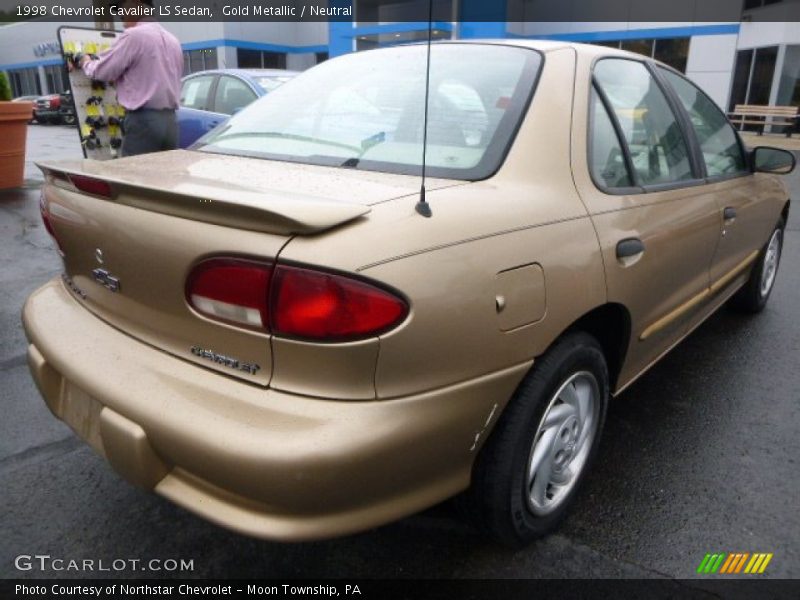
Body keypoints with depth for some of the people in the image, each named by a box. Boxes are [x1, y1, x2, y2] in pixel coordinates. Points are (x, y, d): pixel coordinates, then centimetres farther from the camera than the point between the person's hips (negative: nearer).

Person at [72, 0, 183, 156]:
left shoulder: (133, 35, -7)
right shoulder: (173, 40, 15)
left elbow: (102, 71, -6)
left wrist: (86, 62, 17)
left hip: (144, 120, -7)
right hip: (170, 120, 7)